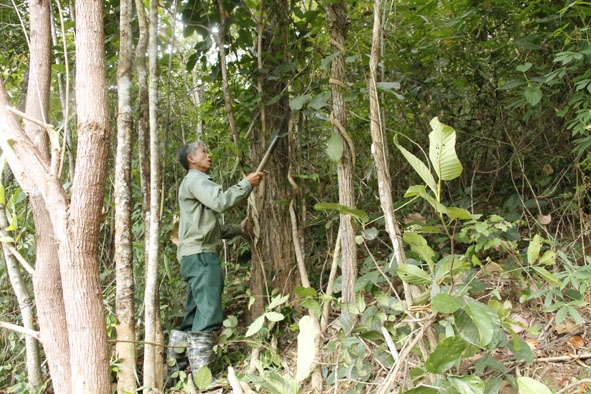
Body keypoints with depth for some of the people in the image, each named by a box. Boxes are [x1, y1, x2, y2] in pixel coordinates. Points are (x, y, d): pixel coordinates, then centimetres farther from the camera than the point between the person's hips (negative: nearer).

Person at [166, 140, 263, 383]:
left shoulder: (200, 182, 28)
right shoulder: (195, 179, -5)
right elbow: (221, 202, -22)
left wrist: (238, 229, 19)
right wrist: (247, 184, -12)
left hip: (201, 256, 11)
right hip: (200, 256, -11)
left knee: (194, 316, 12)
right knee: (209, 317, -14)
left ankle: (175, 367, 17)